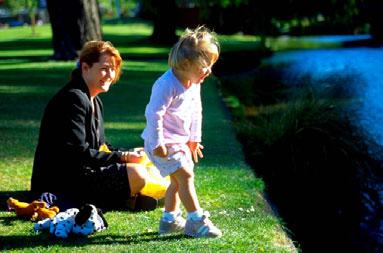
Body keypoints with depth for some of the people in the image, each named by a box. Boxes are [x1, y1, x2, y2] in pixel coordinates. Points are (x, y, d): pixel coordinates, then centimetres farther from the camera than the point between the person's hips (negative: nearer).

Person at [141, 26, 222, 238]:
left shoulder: (194, 84, 4)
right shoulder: (167, 85, -25)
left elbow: (196, 112, 17)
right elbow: (154, 113, -26)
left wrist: (194, 139, 19)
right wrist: (158, 143, -24)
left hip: (180, 141, 10)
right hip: (163, 144, -10)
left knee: (177, 180, 17)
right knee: (185, 175, -15)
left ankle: (169, 219, 31)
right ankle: (196, 221, -11)